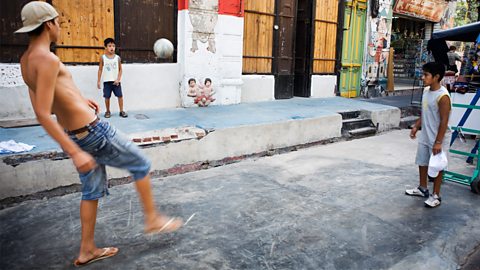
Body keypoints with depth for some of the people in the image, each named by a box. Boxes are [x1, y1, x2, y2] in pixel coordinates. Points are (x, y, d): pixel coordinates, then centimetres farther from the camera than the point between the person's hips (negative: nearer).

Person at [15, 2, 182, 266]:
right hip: (91, 132, -9)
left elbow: (42, 107, 18)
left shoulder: (26, 60, 11)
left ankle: (87, 250, 28)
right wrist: (76, 153, -28)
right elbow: (42, 114, -26)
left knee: (93, 190, 18)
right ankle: (152, 219, 22)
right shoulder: (47, 59, -19)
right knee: (140, 163, 9)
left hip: (72, 135, 9)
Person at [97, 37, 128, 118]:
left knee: (120, 96, -1)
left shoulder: (117, 58, 0)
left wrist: (118, 79, -8)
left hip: (116, 81, 0)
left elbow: (120, 69, 3)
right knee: (107, 97, 5)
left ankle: (121, 111, 9)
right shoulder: (103, 58, -1)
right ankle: (108, 111, 19)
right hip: (107, 81, 0)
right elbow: (100, 69, 4)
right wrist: (98, 81, 2)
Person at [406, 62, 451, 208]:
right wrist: (416, 127, 14)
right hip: (425, 136, 8)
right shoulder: (426, 91, 3)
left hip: (438, 138, -8)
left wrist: (438, 142, -21)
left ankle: (436, 195, 20)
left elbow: (444, 121, -21)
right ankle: (422, 188, 37)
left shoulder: (442, 96, -22)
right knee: (422, 162, 18)